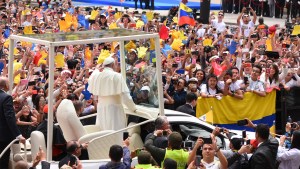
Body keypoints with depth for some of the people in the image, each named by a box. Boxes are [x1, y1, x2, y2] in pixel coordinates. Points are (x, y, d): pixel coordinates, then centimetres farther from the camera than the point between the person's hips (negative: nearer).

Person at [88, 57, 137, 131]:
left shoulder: (97, 76, -1)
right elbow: (125, 95, -15)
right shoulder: (117, 76, -13)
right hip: (114, 109, -5)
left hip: (101, 109, 5)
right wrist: (133, 108, -1)